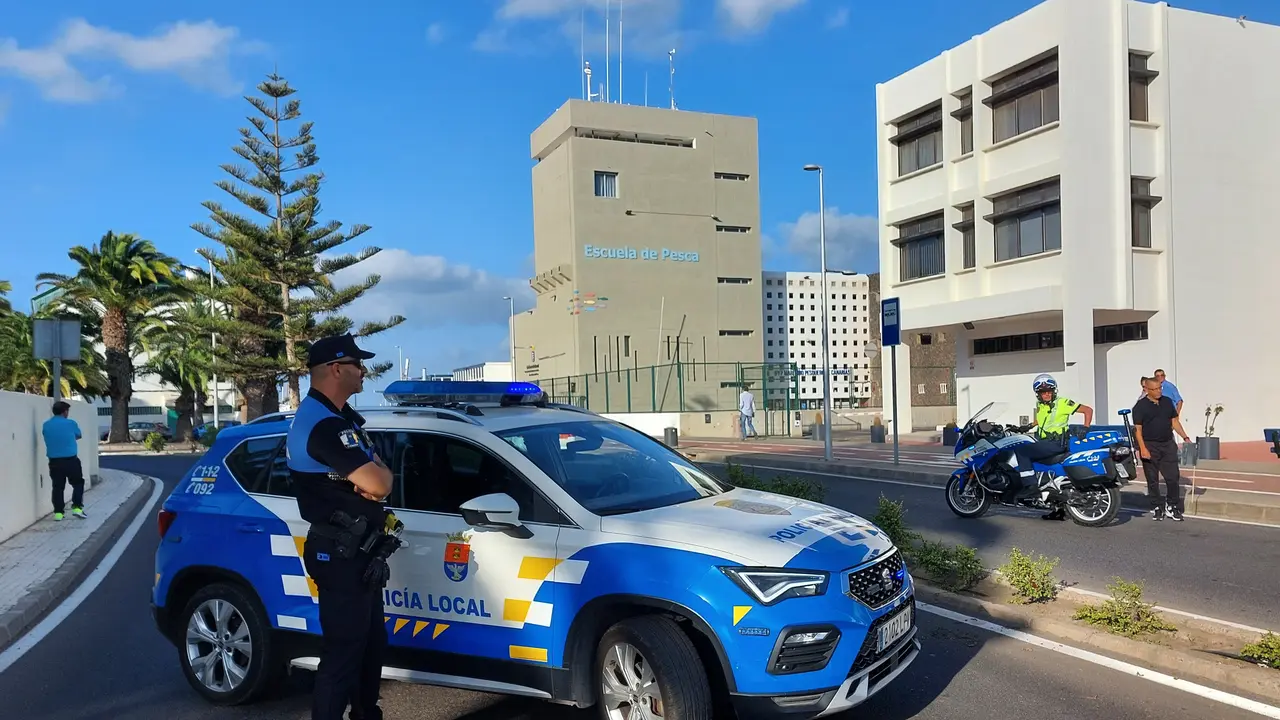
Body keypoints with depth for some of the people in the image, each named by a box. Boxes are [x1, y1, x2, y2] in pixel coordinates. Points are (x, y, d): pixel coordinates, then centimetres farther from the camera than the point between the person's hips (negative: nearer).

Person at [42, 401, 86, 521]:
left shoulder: (45, 425, 3)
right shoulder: (71, 423, -6)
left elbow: (47, 437, 19)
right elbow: (78, 436, 11)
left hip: (54, 461, 3)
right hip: (71, 460, -3)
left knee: (58, 487, 10)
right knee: (78, 483, 12)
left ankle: (58, 512, 9)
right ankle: (77, 508, 2)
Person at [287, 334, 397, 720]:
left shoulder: (339, 416, 12)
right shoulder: (324, 425, -23)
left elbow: (375, 473, 13)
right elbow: (380, 484, -28)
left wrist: (372, 473, -10)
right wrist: (378, 474, -6)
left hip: (356, 551, 11)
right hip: (341, 555, -11)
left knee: (372, 643, 21)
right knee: (343, 652, -3)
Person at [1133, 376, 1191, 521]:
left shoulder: (1168, 401, 9)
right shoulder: (1140, 406, -6)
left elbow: (1175, 421, 15)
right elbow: (1138, 429, -9)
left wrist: (1185, 437, 5)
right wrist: (1143, 448, -17)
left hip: (1168, 445, 4)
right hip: (1150, 446, -4)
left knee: (1173, 477, 1)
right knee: (1152, 480, 4)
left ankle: (1173, 506, 14)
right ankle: (1156, 508, 15)